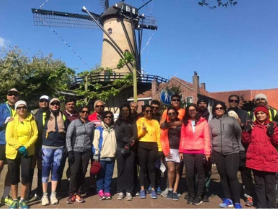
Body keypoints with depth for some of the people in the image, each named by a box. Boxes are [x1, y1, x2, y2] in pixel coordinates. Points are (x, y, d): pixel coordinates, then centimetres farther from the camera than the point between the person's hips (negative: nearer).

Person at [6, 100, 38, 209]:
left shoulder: (31, 120, 2)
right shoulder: (12, 121, 1)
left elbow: (35, 135, -5)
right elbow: (8, 138, -7)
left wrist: (26, 146, -16)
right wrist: (19, 147, -18)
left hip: (27, 152, 0)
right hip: (13, 152, 1)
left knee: (25, 175, -3)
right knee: (14, 177, 8)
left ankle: (23, 200, 14)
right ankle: (15, 200, 23)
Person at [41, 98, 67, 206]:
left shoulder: (63, 117, 10)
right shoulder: (45, 115, 2)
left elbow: (66, 132, 12)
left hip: (59, 147, 2)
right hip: (46, 147, -2)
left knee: (56, 170, 7)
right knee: (45, 170, 2)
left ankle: (53, 194, 17)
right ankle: (44, 195, 13)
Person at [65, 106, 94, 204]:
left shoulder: (91, 124, 8)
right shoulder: (74, 123, -2)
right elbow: (68, 137, -6)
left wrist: (92, 151, 10)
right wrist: (70, 151, -11)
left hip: (87, 151, 3)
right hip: (76, 151, -3)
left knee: (82, 172, 5)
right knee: (74, 172, -3)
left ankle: (78, 193, 18)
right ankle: (72, 194, 12)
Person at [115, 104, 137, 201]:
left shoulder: (132, 122, 13)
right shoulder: (117, 122, 11)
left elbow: (135, 135, 2)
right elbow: (118, 135, -1)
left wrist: (128, 145, -11)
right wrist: (129, 141, -7)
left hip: (130, 149, 0)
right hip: (120, 148, 0)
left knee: (129, 169, -3)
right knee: (121, 169, 0)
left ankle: (128, 191, 3)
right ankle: (120, 191, 6)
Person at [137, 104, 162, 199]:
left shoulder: (155, 122, 12)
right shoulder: (139, 121, 6)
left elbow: (158, 136, 6)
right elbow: (137, 135, 1)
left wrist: (160, 149, 0)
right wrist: (142, 130, -17)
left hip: (153, 146, 1)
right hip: (142, 146, -1)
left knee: (151, 167, 5)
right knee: (143, 167, 3)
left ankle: (153, 189, 12)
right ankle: (142, 189, 11)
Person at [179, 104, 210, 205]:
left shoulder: (203, 122, 2)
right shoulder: (185, 123, 10)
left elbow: (206, 138, -1)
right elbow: (182, 138, 9)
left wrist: (207, 152, -7)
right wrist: (181, 151, 5)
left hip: (200, 152, -2)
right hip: (187, 152, 2)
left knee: (200, 174, 7)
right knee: (189, 174, 4)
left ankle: (198, 196, 18)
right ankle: (191, 195, 20)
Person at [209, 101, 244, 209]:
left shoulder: (231, 120, -3)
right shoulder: (211, 122, 5)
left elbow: (239, 133, 6)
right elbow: (210, 138, 8)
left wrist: (238, 145, 12)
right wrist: (209, 151, 6)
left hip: (232, 152, -3)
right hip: (217, 152, 3)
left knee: (232, 176, -6)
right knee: (223, 175, 10)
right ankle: (228, 198, 23)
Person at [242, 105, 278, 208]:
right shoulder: (252, 126, 11)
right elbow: (246, 140, 9)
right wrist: (246, 131, -6)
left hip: (269, 160, -2)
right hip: (256, 159, 2)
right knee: (259, 184, 11)